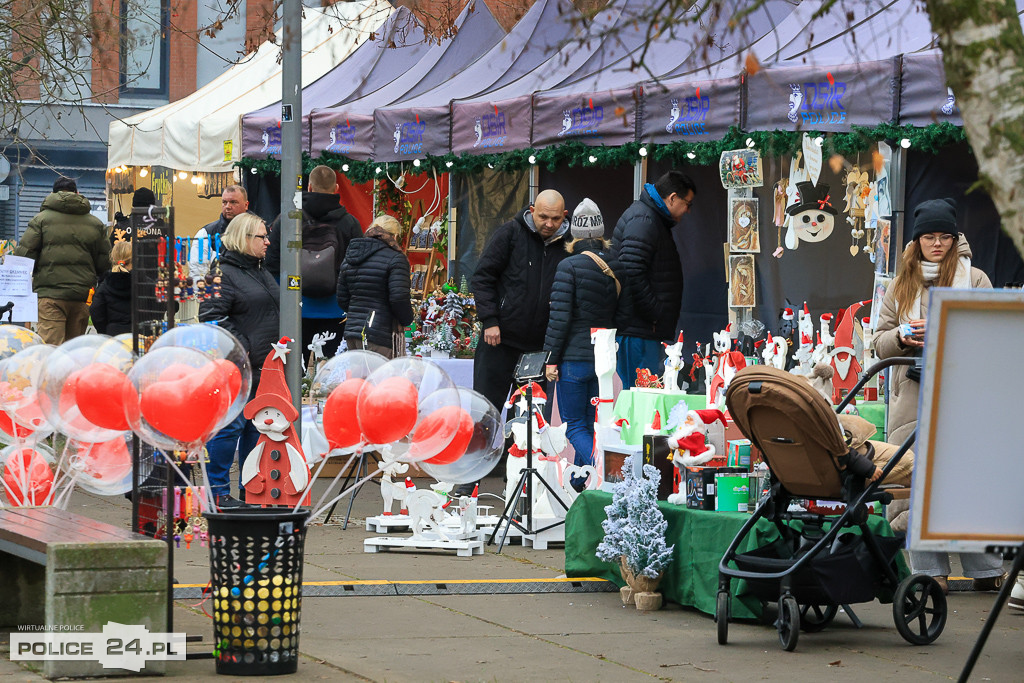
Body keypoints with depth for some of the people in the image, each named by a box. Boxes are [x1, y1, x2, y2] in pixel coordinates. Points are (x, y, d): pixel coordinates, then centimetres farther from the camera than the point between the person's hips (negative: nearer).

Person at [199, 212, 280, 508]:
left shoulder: (262, 273, 20)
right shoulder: (224, 273, -9)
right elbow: (213, 316, -17)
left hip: (264, 367, 9)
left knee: (257, 428, 11)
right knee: (231, 426, -8)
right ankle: (218, 491, -1)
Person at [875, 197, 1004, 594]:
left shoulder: (974, 279, 9)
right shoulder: (900, 287, 17)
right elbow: (880, 343, 17)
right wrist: (902, 337, -5)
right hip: (913, 396, 2)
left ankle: (987, 571, 1)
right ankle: (930, 573, 2)